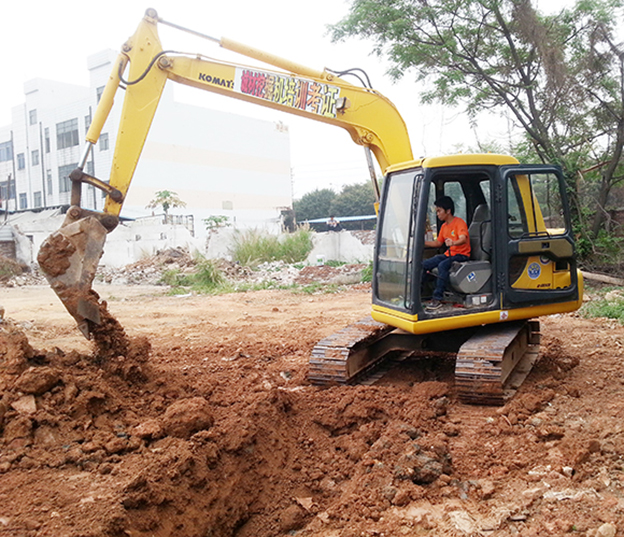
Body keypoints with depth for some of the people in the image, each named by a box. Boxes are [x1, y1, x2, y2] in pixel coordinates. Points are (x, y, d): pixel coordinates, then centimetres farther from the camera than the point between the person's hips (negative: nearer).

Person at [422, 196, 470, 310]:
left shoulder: (459, 222, -13)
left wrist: (453, 243, -50)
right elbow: (438, 243, 22)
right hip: (448, 254, 8)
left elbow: (463, 239, -29)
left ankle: (437, 299, -34)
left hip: (461, 255, -8)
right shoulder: (444, 226, 14)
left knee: (442, 265, -34)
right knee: (425, 264, -8)